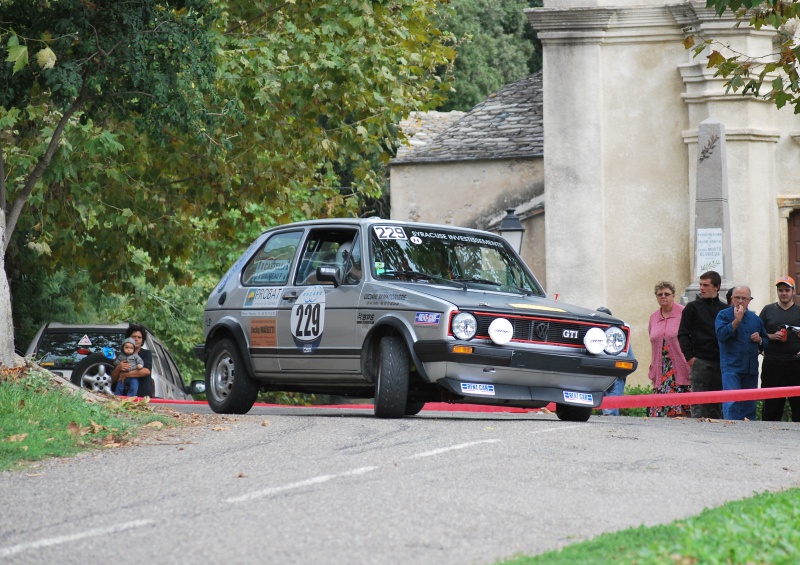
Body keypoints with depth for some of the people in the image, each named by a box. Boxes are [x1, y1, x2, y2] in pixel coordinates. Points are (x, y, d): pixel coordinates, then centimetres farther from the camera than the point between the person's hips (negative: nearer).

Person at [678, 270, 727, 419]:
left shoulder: (725, 309, 12)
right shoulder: (693, 307, 5)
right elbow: (683, 334, 2)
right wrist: (689, 356, -9)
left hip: (720, 362, 3)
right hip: (700, 361, -3)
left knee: (717, 404, 5)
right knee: (699, 404, -6)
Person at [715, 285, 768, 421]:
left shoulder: (755, 318, 18)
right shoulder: (724, 315, 1)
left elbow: (766, 340, 26)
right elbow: (721, 334, -15)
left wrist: (760, 340, 3)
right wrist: (736, 320, -19)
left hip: (751, 369, 6)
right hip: (731, 368, -6)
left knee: (749, 404, 9)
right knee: (731, 404, -15)